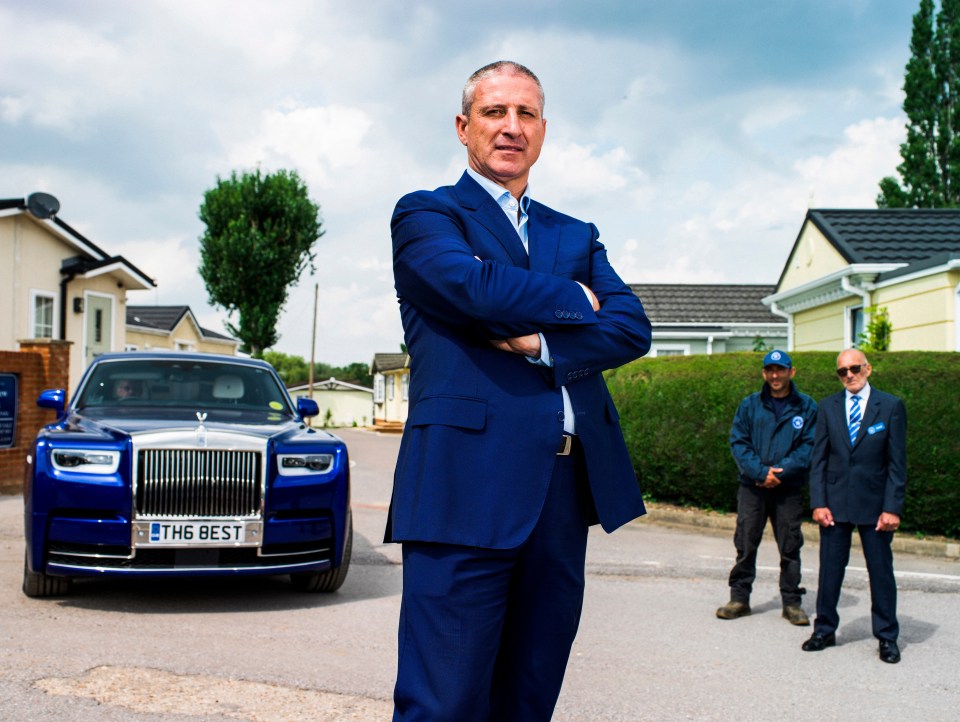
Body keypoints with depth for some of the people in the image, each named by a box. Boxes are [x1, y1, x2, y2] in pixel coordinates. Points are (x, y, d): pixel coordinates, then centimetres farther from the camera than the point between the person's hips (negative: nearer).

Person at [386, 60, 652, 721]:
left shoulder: (577, 236, 23)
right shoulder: (424, 215, 7)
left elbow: (632, 327, 7)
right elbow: (476, 288, -14)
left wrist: (542, 342, -11)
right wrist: (575, 300, 2)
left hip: (566, 491, 6)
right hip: (467, 486, -5)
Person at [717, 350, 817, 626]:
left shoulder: (807, 407, 4)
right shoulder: (750, 405, 6)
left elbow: (809, 446, -2)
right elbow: (738, 442, 1)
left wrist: (781, 471, -13)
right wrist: (761, 472, -12)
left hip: (789, 489, -1)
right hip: (752, 487, 1)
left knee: (790, 546, 4)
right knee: (745, 544, 3)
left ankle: (792, 602, 14)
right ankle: (739, 598, 12)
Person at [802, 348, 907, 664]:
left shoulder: (891, 406, -1)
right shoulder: (828, 407, 6)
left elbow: (897, 463, -3)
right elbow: (819, 458, 5)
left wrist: (892, 507, -9)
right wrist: (818, 502, -3)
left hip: (874, 504, -2)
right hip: (835, 503, 2)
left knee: (881, 571, 5)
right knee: (830, 569, 7)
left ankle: (887, 637, 17)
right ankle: (825, 630, 20)